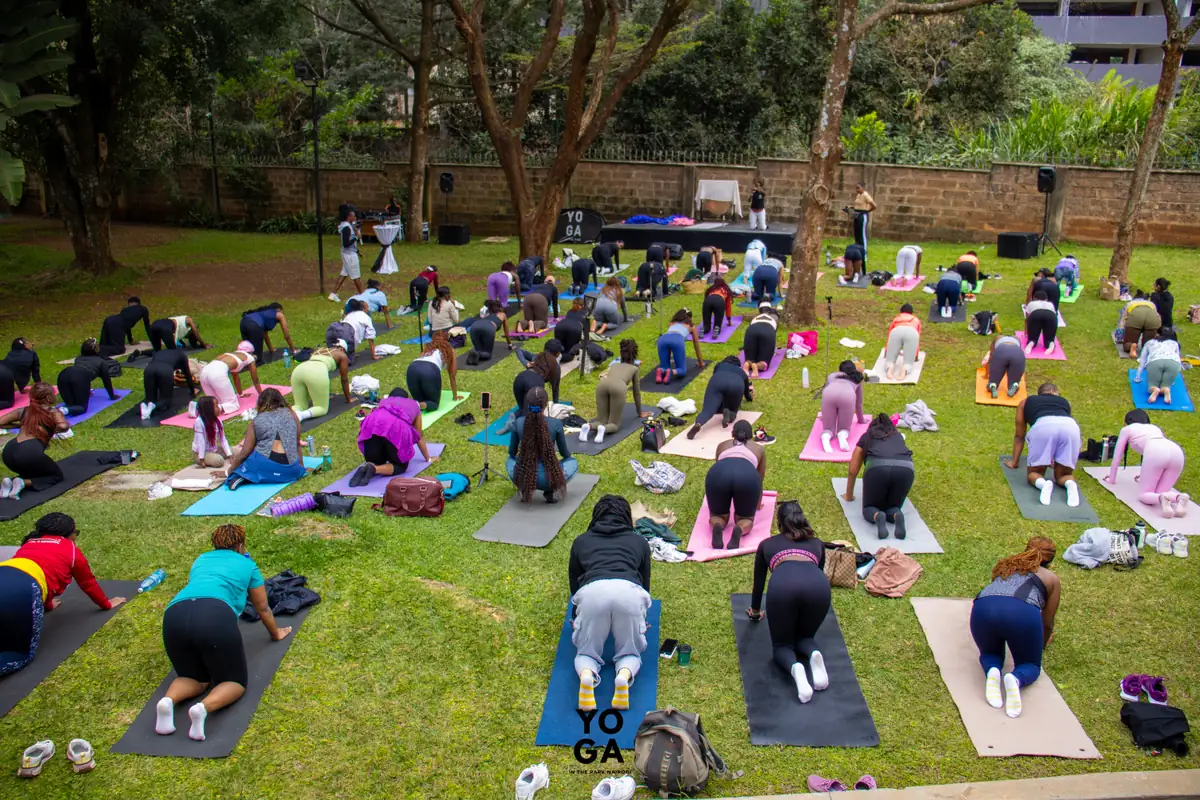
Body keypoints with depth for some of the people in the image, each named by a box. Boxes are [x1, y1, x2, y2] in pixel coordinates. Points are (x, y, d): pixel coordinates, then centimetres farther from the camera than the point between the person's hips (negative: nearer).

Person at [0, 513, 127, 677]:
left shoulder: (29, 544, 37)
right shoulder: (72, 550, 23)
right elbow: (89, 583, 37)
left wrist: (46, 604, 72)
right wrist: (106, 604, 56)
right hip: (21, 590, -6)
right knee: (23, 655, 7)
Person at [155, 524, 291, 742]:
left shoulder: (201, 560, 36)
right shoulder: (246, 565, 27)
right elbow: (263, 608, 37)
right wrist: (276, 633, 56)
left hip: (174, 616, 4)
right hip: (215, 616, -4)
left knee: (194, 678, 23)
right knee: (235, 681, 12)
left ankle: (168, 700, -10)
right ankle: (204, 708, -20)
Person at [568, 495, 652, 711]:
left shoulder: (581, 541, 30)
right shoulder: (639, 541, 30)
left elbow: (574, 584, 37)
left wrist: (576, 619, 55)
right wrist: (641, 620, 56)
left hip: (592, 592, 0)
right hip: (629, 593, 0)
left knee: (587, 652, 18)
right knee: (629, 652, 19)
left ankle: (586, 675, -16)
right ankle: (625, 674, -14)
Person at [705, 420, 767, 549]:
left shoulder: (722, 445, 39)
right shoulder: (759, 448, 38)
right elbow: (760, 479, 48)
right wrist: (758, 504, 64)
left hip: (718, 473, 1)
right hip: (748, 476, -1)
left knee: (718, 515, 22)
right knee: (745, 518, 19)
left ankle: (717, 526, -13)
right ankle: (739, 530, -17)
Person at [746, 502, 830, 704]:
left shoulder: (767, 544, 34)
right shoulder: (817, 543, 38)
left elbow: (759, 582, 45)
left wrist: (755, 612, 63)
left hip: (783, 585, -2)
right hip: (818, 585, 2)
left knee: (782, 644, 18)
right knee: (804, 637, 27)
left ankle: (795, 668, -17)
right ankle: (814, 655, -9)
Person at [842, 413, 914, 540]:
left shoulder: (866, 437, 30)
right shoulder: (898, 436, 36)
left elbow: (853, 471, 30)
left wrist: (849, 496, 43)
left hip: (877, 467, -2)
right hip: (905, 468, 2)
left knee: (869, 508, 17)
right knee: (893, 507, 22)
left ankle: (877, 516, -18)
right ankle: (897, 515, -13)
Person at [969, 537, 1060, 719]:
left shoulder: (1005, 564, 37)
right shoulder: (1052, 579, 29)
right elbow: (1047, 623, 32)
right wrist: (1041, 645, 52)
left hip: (984, 608, 3)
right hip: (1023, 613, -2)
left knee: (990, 654, 30)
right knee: (1030, 664, 22)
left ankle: (992, 672, -6)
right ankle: (1015, 679, -13)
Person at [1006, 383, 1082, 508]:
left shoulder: (1026, 402, 36)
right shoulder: (1064, 401, 40)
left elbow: (1019, 436, 41)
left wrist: (1014, 461, 52)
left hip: (1043, 426, -2)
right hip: (1071, 427, 2)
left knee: (1034, 472, 16)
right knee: (1064, 474, 19)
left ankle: (1043, 484, -17)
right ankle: (1071, 484, -14)